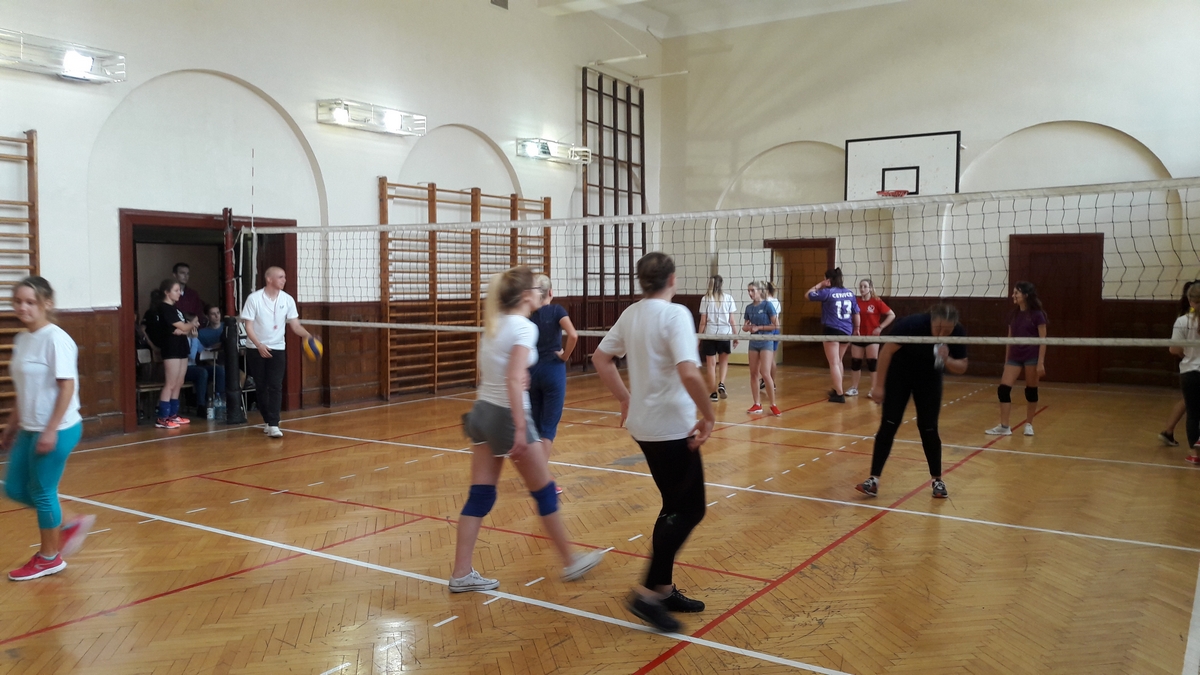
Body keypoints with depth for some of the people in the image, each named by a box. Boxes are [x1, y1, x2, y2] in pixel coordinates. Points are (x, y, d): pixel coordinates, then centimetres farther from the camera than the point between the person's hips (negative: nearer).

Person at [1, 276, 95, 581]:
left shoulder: (56, 339, -16)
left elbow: (67, 386, -19)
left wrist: (51, 430, -21)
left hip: (57, 430, -9)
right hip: (28, 429, 9)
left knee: (42, 492, 2)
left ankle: (49, 558, 20)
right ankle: (70, 525, 29)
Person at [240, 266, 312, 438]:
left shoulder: (288, 300, -2)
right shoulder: (254, 298, -9)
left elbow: (295, 325, -2)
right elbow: (248, 326, -9)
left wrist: (307, 335, -22)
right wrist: (259, 345, -23)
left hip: (277, 348, 1)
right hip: (256, 349, -1)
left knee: (276, 387, -9)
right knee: (261, 387, 6)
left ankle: (273, 424, -12)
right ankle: (267, 421, 20)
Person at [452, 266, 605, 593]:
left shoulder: (493, 324, 8)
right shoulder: (524, 328, -16)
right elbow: (514, 381, -25)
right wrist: (520, 429, -27)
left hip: (482, 411, 8)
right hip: (508, 416, -8)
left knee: (480, 496, 9)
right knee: (544, 491, 8)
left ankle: (461, 573, 10)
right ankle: (571, 562, 23)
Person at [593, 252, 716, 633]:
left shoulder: (631, 314, 6)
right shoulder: (675, 314, -17)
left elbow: (600, 358, 16)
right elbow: (689, 374, -28)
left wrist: (626, 399, 20)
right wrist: (708, 416, -16)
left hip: (644, 425, 8)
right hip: (673, 427, -8)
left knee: (675, 507, 18)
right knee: (690, 511, 2)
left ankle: (663, 589, 23)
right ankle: (649, 592, -2)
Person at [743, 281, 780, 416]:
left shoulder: (767, 305, -9)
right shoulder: (749, 307, 7)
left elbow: (776, 325, -11)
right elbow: (745, 327, 14)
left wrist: (759, 327, -16)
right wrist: (748, 327, -9)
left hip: (766, 342, -6)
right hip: (753, 342, 6)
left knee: (765, 373, -12)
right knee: (753, 373, 6)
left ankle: (773, 405, 0)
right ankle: (757, 404, 13)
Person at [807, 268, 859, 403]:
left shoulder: (827, 292, -10)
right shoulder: (850, 293, 7)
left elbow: (808, 295, 1)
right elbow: (856, 313, 13)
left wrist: (820, 285, 8)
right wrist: (856, 329, 23)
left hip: (832, 331, -6)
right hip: (846, 331, 6)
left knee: (834, 363, -2)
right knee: (838, 361, 22)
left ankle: (839, 395, -5)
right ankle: (837, 390, 33)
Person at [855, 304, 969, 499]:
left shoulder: (959, 333, -24)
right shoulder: (912, 324, -33)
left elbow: (962, 367, -12)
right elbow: (887, 351, -22)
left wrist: (947, 360, -35)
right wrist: (880, 386, -20)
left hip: (929, 379, 2)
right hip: (899, 375, -2)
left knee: (929, 429, -1)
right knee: (888, 426, -8)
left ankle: (937, 480, 16)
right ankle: (874, 480, -7)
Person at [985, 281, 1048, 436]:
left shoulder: (1037, 315, -7)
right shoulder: (1014, 316, 9)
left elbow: (1043, 340, -9)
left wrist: (1041, 362, -14)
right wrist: (1006, 360, 14)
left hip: (1031, 357, -5)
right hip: (1014, 357, 5)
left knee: (1031, 390, 5)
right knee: (1003, 389, -5)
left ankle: (1029, 424, 18)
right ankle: (1004, 426, -1)